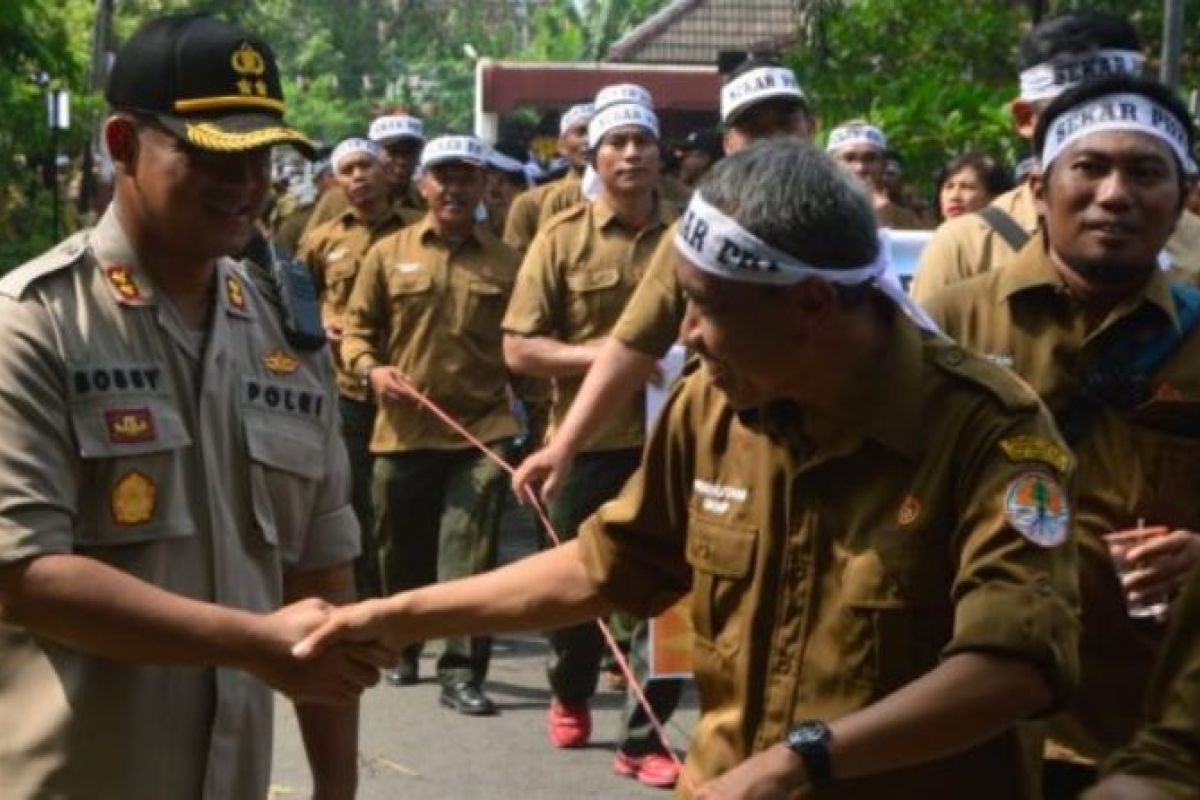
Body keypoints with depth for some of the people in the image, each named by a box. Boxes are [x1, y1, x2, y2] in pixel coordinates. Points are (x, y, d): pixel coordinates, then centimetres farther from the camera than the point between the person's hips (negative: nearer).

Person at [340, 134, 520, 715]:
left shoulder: (505, 263, 6)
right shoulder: (389, 254, 5)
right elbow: (356, 330, 9)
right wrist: (372, 369, -11)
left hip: (481, 430, -1)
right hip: (404, 430, 1)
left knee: (469, 558, -7)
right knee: (403, 555, 15)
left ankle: (461, 673, -2)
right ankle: (403, 648, 36)